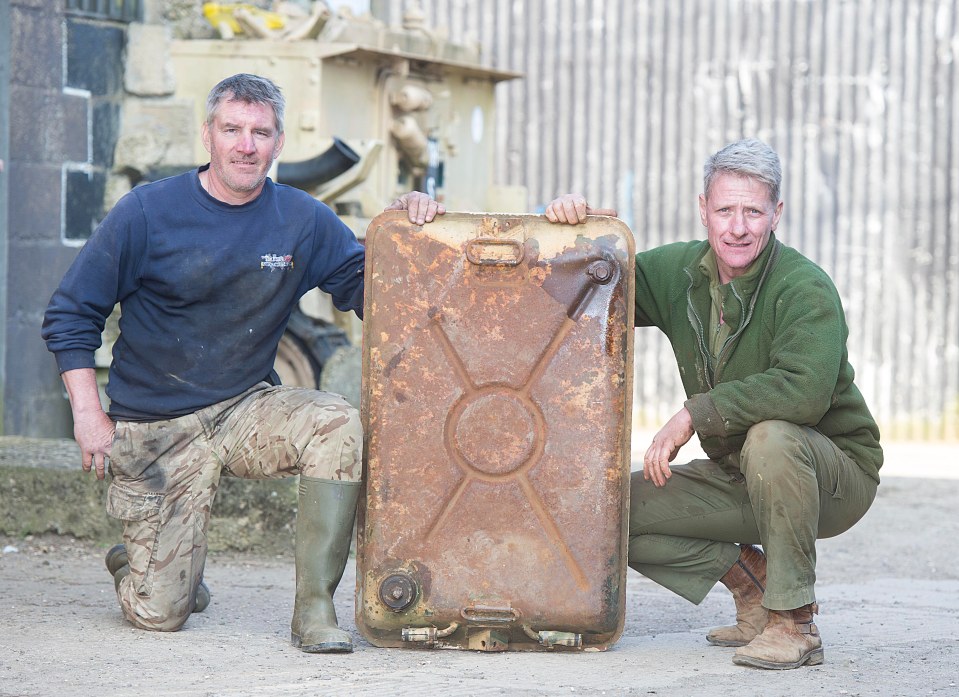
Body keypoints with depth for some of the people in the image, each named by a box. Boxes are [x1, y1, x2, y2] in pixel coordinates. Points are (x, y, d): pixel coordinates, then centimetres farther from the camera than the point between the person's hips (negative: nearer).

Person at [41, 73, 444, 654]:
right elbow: (71, 315, -2)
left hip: (247, 409, 3)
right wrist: (88, 414, -11)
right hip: (156, 428, -2)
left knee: (338, 424, -30)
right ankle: (135, 563, 32)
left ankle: (315, 606, -21)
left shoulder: (302, 221, -1)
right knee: (160, 615, -8)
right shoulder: (148, 213, -8)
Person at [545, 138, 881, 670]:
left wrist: (695, 413, -32)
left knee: (770, 436, -38)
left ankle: (795, 623, -27)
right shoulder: (679, 272, 0)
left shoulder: (805, 288, -22)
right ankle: (748, 579, 8)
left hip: (837, 473, -6)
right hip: (739, 481, 6)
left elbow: (805, 390, -37)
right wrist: (567, 229, -10)